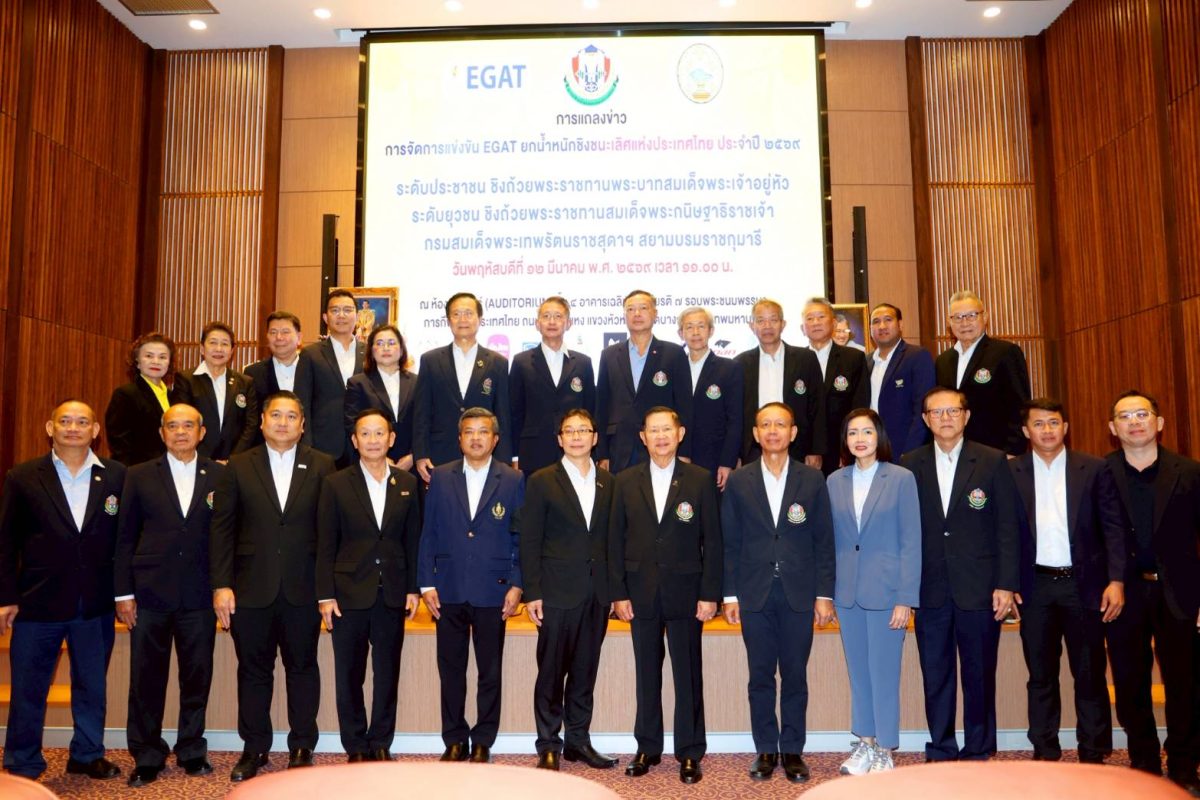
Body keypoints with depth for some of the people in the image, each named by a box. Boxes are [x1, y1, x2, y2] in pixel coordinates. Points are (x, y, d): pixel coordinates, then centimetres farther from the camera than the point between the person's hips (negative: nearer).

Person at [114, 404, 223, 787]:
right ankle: (146, 757, 21)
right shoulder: (139, 476, 6)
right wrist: (124, 593, 0)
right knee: (146, 679, 7)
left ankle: (192, 751, 23)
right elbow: (125, 537, 5)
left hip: (200, 595, 0)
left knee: (197, 677, 8)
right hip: (149, 593, 0)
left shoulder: (220, 476, 4)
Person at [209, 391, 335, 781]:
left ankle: (302, 747, 25)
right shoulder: (239, 467, 3)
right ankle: (254, 749, 27)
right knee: (253, 671, 12)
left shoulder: (321, 466, 1)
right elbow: (222, 529, 1)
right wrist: (221, 584, -5)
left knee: (303, 668, 10)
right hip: (251, 588, 1)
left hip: (303, 589, -1)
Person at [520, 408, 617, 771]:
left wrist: (615, 589, 5)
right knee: (551, 671, 4)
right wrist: (532, 593, -8)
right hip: (557, 591, -3)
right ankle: (549, 746, 17)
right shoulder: (541, 482, -1)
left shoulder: (608, 483, 9)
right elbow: (530, 543, -3)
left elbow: (611, 539, 10)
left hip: (597, 593, 3)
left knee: (585, 672, 11)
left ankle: (578, 740, 24)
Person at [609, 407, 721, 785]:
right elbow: (616, 540, 4)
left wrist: (709, 594, -6)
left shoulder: (701, 480, -1)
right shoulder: (626, 481, 3)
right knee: (647, 675, 11)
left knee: (688, 675, 7)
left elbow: (712, 541, -2)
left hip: (685, 592, -1)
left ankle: (689, 753, 20)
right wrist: (618, 593, -1)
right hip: (641, 594, 2)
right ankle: (648, 748, 25)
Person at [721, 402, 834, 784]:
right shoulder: (739, 481, 3)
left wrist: (824, 594, -1)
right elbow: (730, 543, 3)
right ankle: (766, 750, 21)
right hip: (755, 594, 0)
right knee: (761, 677, 8)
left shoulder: (812, 480, 3)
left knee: (795, 676, 8)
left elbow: (824, 541, 3)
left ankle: (793, 750, 22)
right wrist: (730, 594, 0)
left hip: (798, 594, 0)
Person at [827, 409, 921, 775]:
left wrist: (906, 598, -10)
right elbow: (831, 539, 8)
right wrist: (825, 592, 4)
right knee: (858, 671, 12)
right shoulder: (835, 481, 5)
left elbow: (911, 542, -6)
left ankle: (885, 750, 18)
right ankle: (865, 742, 25)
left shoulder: (901, 478, -5)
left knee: (884, 672, 3)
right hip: (846, 590, 4)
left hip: (885, 589, -3)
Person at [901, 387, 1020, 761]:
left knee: (979, 675, 8)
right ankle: (940, 751, 22)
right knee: (935, 675, 9)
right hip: (930, 589, 1)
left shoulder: (993, 462, 1)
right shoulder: (910, 464, 4)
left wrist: (1006, 585, -6)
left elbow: (1007, 529, -1)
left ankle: (978, 752, 24)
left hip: (979, 588, -1)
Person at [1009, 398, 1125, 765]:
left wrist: (1116, 580, -8)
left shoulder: (1094, 469, 1)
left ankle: (1093, 754, 20)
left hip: (1083, 583, 0)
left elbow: (1113, 527, 0)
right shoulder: (1010, 472, 1)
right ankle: (1045, 752, 20)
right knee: (1041, 675, 9)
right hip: (1035, 587, 1)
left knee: (1090, 674, 7)